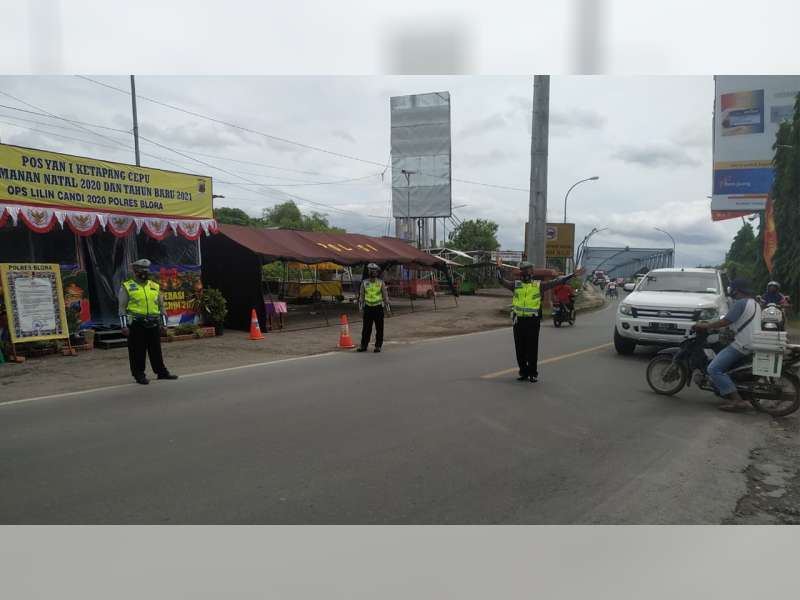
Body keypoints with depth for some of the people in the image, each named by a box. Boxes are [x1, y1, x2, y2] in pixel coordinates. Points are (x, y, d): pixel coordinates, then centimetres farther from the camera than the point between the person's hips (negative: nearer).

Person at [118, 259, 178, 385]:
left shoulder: (155, 287, 13)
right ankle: (139, 375, 11)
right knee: (138, 351, 2)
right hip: (136, 325, -4)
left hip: (153, 325, 4)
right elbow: (122, 307, -2)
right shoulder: (127, 287, 1)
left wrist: (163, 323, 12)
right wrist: (124, 325, -9)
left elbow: (161, 306, 16)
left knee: (156, 350, 10)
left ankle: (161, 372, 18)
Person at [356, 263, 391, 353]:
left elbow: (385, 296, 3)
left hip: (378, 308, -1)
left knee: (379, 328, 2)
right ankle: (363, 346, 13)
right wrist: (360, 307, -1)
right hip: (368, 308, 1)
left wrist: (388, 308, 0)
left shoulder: (381, 283, 0)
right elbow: (361, 295, 7)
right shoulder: (364, 283, 4)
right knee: (366, 328, 4)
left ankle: (378, 346, 11)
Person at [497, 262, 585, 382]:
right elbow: (502, 281, 8)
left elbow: (556, 282, 5)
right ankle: (523, 372, 19)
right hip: (518, 321, 2)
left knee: (532, 349, 1)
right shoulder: (516, 284, 10)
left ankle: (533, 373, 10)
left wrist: (573, 275, 3)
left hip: (532, 321, -2)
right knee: (520, 349, 8)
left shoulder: (538, 285, 5)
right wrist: (498, 268, -3)